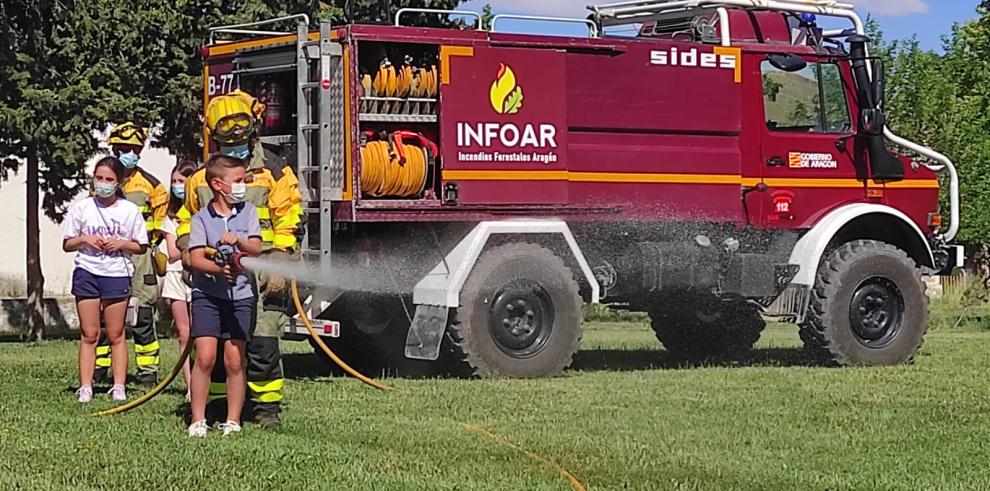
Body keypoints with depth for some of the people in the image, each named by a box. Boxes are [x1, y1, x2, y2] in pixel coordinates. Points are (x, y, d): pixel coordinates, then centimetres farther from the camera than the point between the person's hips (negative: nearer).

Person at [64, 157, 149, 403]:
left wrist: (121, 244, -10)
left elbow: (141, 247, 7)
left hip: (117, 274, -1)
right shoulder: (82, 207, 5)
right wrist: (85, 240, -10)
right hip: (87, 272, 1)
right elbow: (67, 244, 9)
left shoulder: (130, 210, 3)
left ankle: (119, 387, 5)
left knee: (116, 334, 2)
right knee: (89, 334, 1)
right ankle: (85, 387, 2)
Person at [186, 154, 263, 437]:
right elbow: (196, 258, -8)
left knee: (234, 360, 0)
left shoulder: (248, 212, 9)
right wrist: (219, 269, -26)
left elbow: (256, 249, -1)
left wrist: (238, 241, -22)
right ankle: (198, 421, -3)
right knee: (205, 356, -10)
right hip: (207, 294, -2)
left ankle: (233, 421, 9)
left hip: (240, 294, 2)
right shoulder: (201, 219, 2)